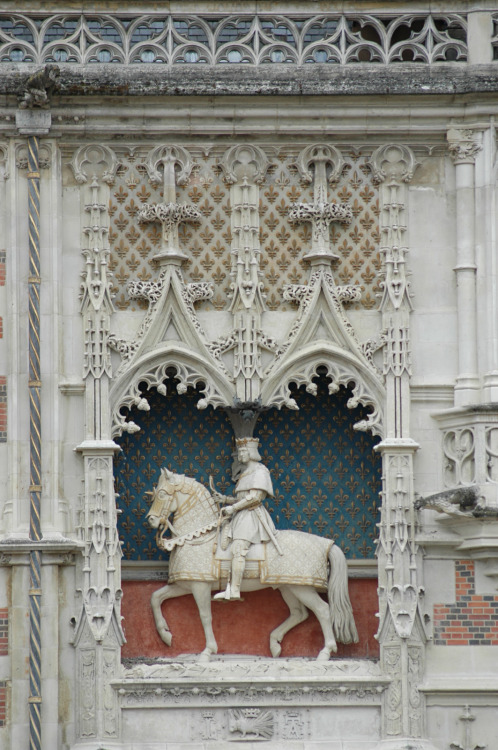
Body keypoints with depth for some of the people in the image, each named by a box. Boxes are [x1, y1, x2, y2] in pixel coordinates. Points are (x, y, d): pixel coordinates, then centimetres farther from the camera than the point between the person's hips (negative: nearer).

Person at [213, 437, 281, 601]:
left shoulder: (259, 470, -6)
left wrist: (233, 508, -14)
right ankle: (229, 587, -2)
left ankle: (235, 591, -27)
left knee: (238, 550, -22)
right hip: (241, 517, 10)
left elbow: (255, 497, -16)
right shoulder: (246, 473, 23)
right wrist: (225, 499, 11)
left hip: (252, 516, -10)